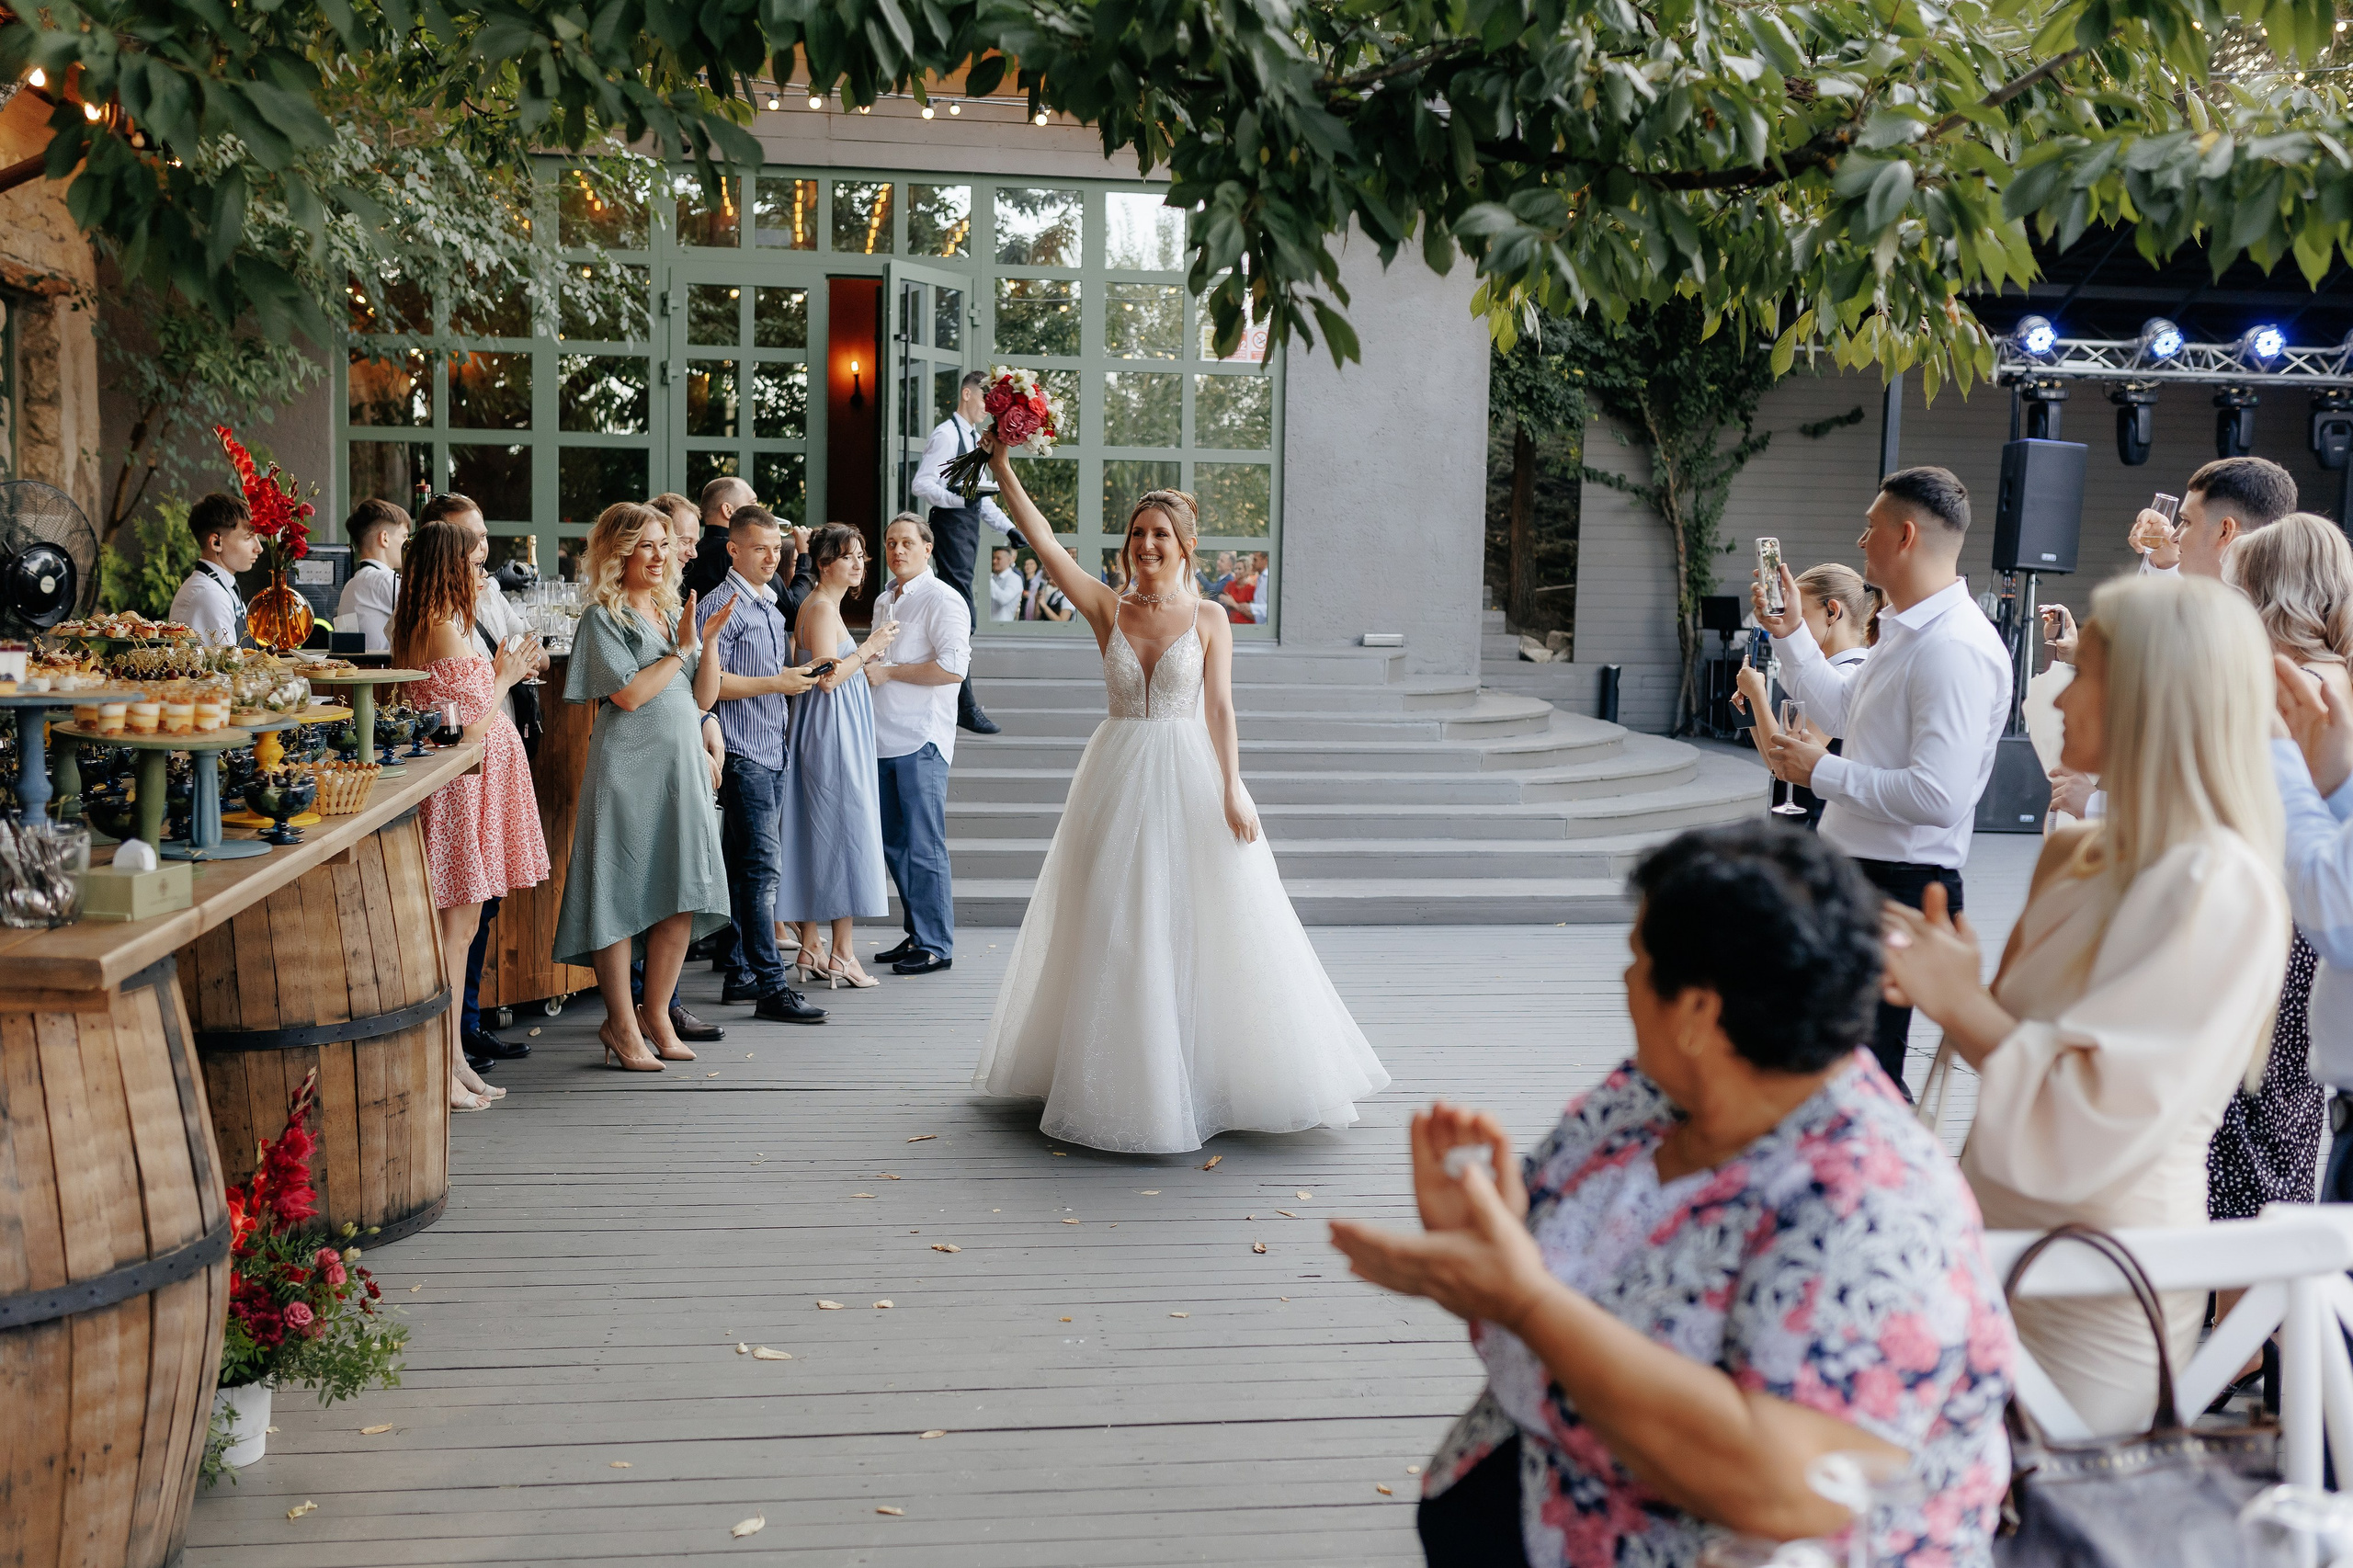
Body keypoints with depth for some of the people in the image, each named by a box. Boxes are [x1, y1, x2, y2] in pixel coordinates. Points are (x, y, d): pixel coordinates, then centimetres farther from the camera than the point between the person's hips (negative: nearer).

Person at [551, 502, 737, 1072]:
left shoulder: (675, 612, 16)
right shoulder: (603, 618, -3)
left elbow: (705, 697, 12)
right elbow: (629, 694, -14)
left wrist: (708, 641, -2)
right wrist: (681, 648, -9)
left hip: (682, 766, 6)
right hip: (628, 766, -6)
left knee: (683, 897, 4)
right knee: (622, 892, -2)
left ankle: (656, 1015, 16)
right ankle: (621, 1024, 8)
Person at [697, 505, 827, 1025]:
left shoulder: (774, 606, 18)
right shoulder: (723, 605, -9)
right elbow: (709, 683, -15)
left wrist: (799, 679, 12)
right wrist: (775, 683, -16)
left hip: (774, 753, 9)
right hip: (742, 754, -9)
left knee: (747, 868, 12)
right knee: (761, 869, -11)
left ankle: (741, 974, 17)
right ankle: (772, 988, -12)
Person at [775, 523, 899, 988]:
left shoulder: (819, 606, 17)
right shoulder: (822, 608, -14)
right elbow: (827, 677, -21)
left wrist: (861, 657, 16)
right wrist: (868, 648, -12)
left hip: (833, 732, 10)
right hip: (833, 734, -10)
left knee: (819, 832, 11)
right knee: (846, 831, -6)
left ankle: (811, 950, 15)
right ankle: (842, 954, -2)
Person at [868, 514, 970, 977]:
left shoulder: (942, 600, -7)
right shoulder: (884, 602, 20)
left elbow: (954, 668, -19)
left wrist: (889, 672, -14)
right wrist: (866, 666, 12)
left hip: (922, 739, -9)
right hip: (885, 738, 9)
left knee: (924, 847, -6)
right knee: (893, 843, 11)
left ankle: (936, 945, 0)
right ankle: (917, 934, 21)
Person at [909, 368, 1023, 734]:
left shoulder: (975, 438, 19)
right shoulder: (946, 434, -10)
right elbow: (921, 484, -18)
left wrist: (1007, 527, 17)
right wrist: (962, 498, -29)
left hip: (968, 528, 10)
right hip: (950, 528, -10)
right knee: (961, 617, -12)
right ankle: (964, 706, -12)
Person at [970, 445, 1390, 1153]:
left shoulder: (1208, 618, -1)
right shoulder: (1107, 608, 1)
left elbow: (1219, 708, -6)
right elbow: (1042, 539, -7)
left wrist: (1232, 788, -14)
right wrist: (1001, 464, -13)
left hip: (1190, 778, -1)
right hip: (1119, 777, 2)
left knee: (1200, 928, 2)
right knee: (1113, 929, 6)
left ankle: (1203, 1075, 16)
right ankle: (1122, 1082, 18)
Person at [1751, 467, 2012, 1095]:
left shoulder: (1955, 648, -22)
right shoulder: (1904, 629, 11)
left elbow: (1937, 796, -29)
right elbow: (1843, 716, 25)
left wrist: (1821, 772, -19)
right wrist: (1791, 635, 18)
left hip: (1902, 887, -11)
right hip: (1857, 867, 11)